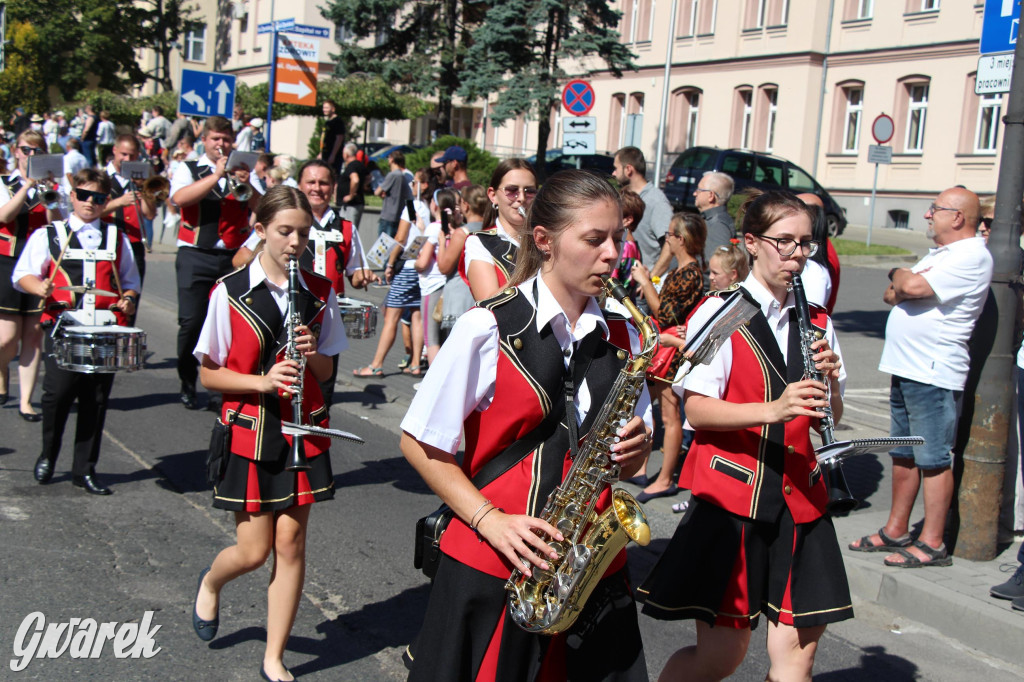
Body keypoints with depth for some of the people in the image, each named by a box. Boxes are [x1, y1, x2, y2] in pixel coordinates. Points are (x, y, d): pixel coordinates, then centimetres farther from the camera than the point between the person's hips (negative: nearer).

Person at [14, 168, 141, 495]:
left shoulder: (117, 239, 18)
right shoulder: (48, 235, 11)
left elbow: (131, 282, 22)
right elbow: (22, 275, 4)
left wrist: (128, 300, 0)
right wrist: (40, 287, -18)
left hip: (105, 331, 2)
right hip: (63, 327, -2)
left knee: (96, 401, 2)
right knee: (57, 392, -12)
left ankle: (85, 470, 14)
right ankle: (47, 456, 14)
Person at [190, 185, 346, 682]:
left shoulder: (319, 293, 2)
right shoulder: (230, 292, -7)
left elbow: (326, 372, 9)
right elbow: (208, 375, -4)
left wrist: (313, 353, -13)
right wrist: (263, 380, -20)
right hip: (250, 431, -2)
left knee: (290, 544, 3)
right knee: (253, 551, 0)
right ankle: (210, 584, 37)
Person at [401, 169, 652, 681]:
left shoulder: (621, 336, 6)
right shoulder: (488, 328, -9)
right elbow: (418, 442, -6)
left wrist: (635, 449, -9)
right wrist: (490, 521, -14)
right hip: (490, 566, -4)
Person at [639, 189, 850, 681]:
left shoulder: (817, 324, 10)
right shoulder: (721, 314, -5)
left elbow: (830, 420, 12)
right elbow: (696, 409, -12)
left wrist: (830, 379, -8)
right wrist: (773, 409, -25)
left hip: (798, 498, 5)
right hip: (731, 496, -5)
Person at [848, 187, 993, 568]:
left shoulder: (972, 256, -12)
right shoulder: (940, 254, 19)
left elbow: (912, 287, -22)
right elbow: (891, 295, 15)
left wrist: (898, 275, 0)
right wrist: (905, 286, -6)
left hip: (934, 374, -9)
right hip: (906, 367, 10)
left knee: (933, 459, -4)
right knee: (903, 455, 14)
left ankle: (932, 543, 2)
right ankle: (896, 531, 23)